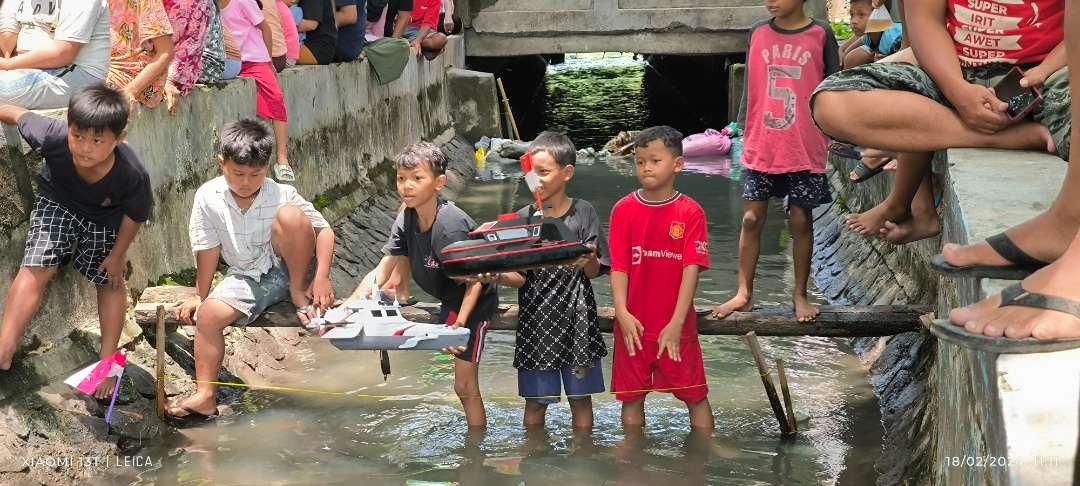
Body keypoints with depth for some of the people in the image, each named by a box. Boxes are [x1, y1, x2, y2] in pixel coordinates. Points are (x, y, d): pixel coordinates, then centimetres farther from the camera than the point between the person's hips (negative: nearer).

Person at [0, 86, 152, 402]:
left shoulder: (132, 175, -38)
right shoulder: (53, 137, -38)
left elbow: (135, 215, -17)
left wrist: (118, 254, -6)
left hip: (104, 218, 0)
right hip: (57, 204, 0)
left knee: (111, 281, 9)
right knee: (36, 269, -12)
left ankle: (107, 358, 23)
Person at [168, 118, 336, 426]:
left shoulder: (281, 195, -14)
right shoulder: (208, 197, -10)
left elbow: (324, 229, -13)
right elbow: (208, 250, -4)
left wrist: (321, 277, -24)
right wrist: (200, 295, -1)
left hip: (288, 269, -2)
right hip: (249, 278, 3)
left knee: (290, 215, -28)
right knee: (208, 314, -20)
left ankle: (300, 293, -12)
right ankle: (205, 397, -14)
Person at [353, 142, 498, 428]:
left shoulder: (451, 224, -31)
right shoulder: (407, 219, -8)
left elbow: (474, 280, -26)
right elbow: (381, 272, -8)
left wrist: (459, 323, -34)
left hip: (474, 303, -7)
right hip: (448, 299, 7)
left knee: (465, 386, -2)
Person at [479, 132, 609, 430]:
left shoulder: (583, 213, -2)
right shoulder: (523, 219, 0)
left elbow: (595, 271, -1)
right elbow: (520, 277, -2)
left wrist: (588, 261, -24)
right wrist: (497, 276, -23)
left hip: (576, 319, -1)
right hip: (536, 321, 1)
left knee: (580, 396, 9)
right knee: (535, 400, 8)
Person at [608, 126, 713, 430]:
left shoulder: (690, 212, -7)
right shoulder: (624, 210, -1)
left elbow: (692, 267, -11)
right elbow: (619, 266, -3)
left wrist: (676, 323, -17)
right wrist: (622, 312, -17)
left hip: (676, 326, -1)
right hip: (634, 325, 2)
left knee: (695, 396, 6)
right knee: (631, 396, 10)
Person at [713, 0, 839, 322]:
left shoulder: (821, 35, -2)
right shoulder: (758, 33, 5)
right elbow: (749, 88, 11)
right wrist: (746, 136, 11)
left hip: (805, 149, -2)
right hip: (760, 148, 2)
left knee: (801, 220, 6)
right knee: (752, 219, 4)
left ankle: (800, 295, 18)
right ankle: (744, 293, 12)